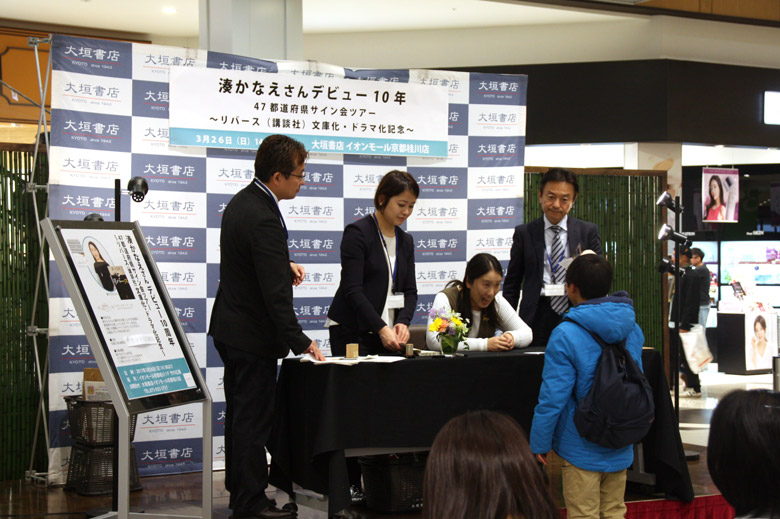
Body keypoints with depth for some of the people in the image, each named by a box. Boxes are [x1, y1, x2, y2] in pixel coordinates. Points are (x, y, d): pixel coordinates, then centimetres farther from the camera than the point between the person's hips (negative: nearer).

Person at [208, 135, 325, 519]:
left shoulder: (240, 202, 7)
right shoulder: (264, 219, -25)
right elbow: (275, 293, -27)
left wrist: (284, 266, 7)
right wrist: (300, 341, -22)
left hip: (230, 328, 10)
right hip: (253, 335, -10)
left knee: (240, 413, 19)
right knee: (254, 419, -2)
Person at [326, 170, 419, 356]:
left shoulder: (406, 241, 13)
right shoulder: (357, 232, -8)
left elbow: (410, 290, 10)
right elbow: (352, 290, -16)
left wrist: (403, 322, -10)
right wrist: (381, 328, -24)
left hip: (386, 332, 6)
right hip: (351, 332, -6)